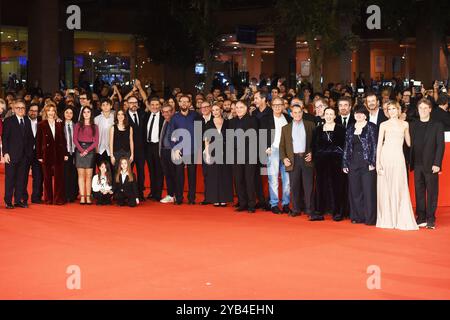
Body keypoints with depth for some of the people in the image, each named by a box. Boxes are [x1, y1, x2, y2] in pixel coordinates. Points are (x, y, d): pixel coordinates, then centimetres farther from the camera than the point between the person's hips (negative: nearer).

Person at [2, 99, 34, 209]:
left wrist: (30, 150, 3)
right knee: (10, 179, 0)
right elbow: (4, 138, -5)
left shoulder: (27, 121, 12)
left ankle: (19, 200, 13)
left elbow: (30, 137, 14)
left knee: (21, 179, 7)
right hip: (12, 155, -4)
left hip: (25, 155, 4)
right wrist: (5, 153, -12)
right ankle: (8, 201, 5)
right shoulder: (8, 121, -1)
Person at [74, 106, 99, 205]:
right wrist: (81, 150, -12)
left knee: (89, 175, -2)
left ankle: (88, 197, -3)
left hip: (90, 151, 1)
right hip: (79, 150, 0)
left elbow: (96, 141, 3)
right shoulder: (78, 125, 9)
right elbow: (75, 139, 1)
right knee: (81, 174, -3)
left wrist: (87, 150, -9)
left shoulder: (94, 126, 10)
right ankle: (82, 197, -5)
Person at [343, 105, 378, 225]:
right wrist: (345, 164, 9)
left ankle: (370, 218, -1)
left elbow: (375, 145, -5)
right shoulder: (350, 129, 13)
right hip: (353, 163, 5)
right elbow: (347, 147, 14)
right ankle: (357, 216, 14)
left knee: (368, 191, -5)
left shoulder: (371, 127, -1)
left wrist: (372, 162, -12)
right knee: (355, 191, 6)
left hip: (367, 164, -5)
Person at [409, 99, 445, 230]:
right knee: (419, 192, 4)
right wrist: (410, 163, 0)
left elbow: (440, 145, -2)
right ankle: (421, 218, 10)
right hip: (417, 165, 3)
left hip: (431, 165, -3)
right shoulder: (412, 125, 12)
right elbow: (410, 144, 9)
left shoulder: (437, 126, 3)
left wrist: (437, 164, -11)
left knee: (432, 193, -1)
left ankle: (431, 219, 3)